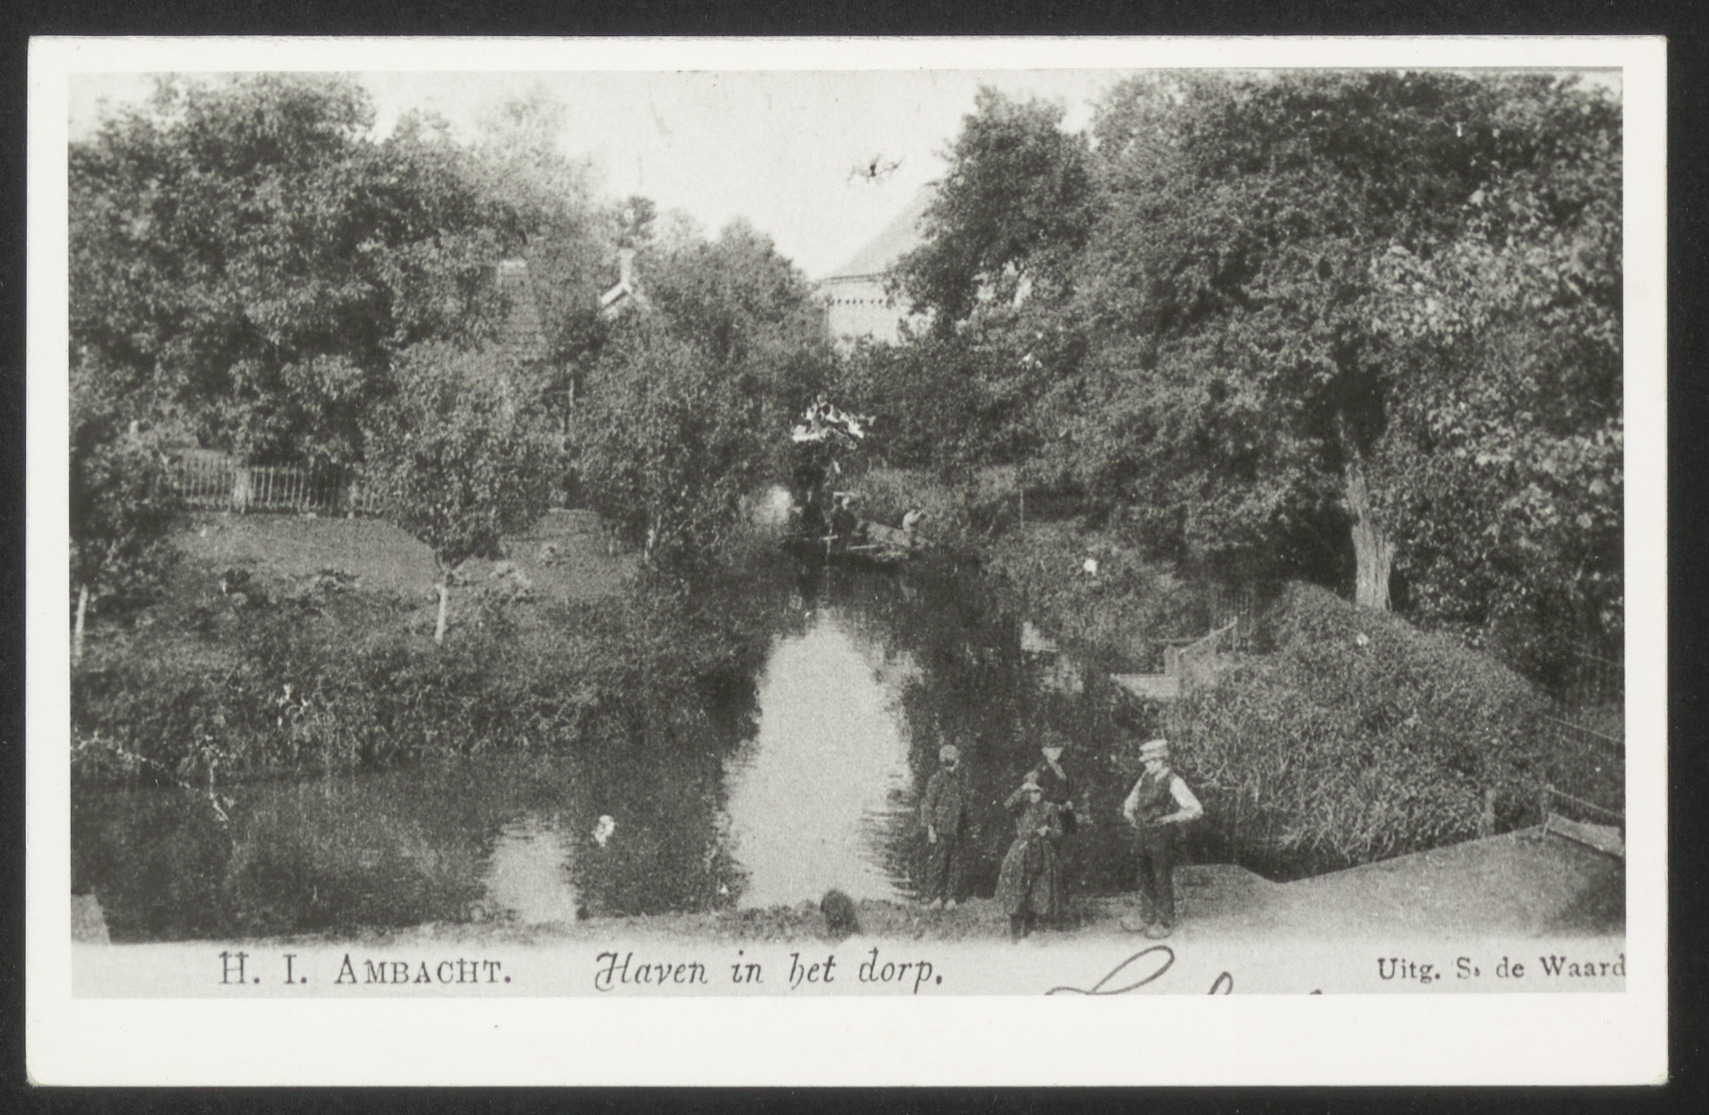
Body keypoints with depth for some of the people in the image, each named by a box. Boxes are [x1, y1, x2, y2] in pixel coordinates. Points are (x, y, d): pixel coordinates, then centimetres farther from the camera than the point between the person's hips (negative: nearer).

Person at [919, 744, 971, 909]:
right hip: (940, 829, -7)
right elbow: (929, 805, -10)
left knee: (954, 863, 7)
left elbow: (966, 805, 23)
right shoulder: (937, 780, -9)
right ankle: (933, 897, 0)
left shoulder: (961, 779, 11)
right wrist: (931, 829, -13)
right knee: (936, 863, -5)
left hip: (956, 830, 7)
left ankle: (949, 896, 14)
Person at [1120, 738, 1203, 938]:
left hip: (1161, 838, -7)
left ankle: (1165, 924, 10)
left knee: (1162, 881, 0)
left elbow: (1196, 809, -15)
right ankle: (1147, 919, 26)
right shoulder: (1145, 779, 9)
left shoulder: (1174, 783, -11)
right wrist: (1129, 813, 7)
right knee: (1145, 880, 15)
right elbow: (1131, 801, 26)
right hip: (1142, 836, 7)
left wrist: (1170, 818, -19)